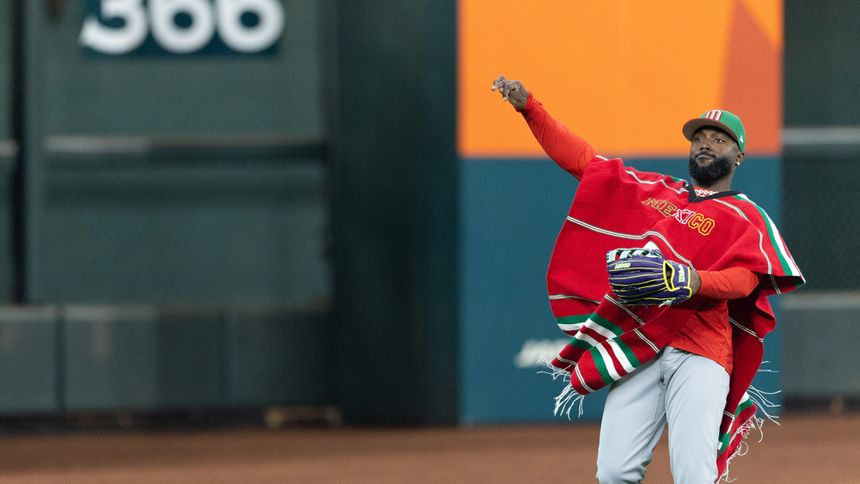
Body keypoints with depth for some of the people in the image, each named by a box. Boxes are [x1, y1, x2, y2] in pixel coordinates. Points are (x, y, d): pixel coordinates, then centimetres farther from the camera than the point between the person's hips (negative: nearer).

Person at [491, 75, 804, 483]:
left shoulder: (746, 218, 8)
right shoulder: (651, 190, 22)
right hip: (637, 350, 4)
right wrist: (528, 107, 11)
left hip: (699, 350, -4)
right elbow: (580, 158, 21)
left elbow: (744, 279, -9)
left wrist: (693, 281, -28)